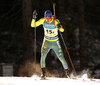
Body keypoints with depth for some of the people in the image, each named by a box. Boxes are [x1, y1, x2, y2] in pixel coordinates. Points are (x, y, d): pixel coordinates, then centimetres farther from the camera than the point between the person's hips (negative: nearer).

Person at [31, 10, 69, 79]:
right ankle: (43, 73, -14)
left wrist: (60, 27, -56)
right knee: (43, 55, -22)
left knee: (61, 57, -3)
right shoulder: (43, 20, -12)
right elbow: (33, 25, -10)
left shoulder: (56, 21, -22)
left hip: (55, 42, -2)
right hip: (46, 41, 2)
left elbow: (62, 30, -34)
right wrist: (34, 18, -27)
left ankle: (67, 71, 19)